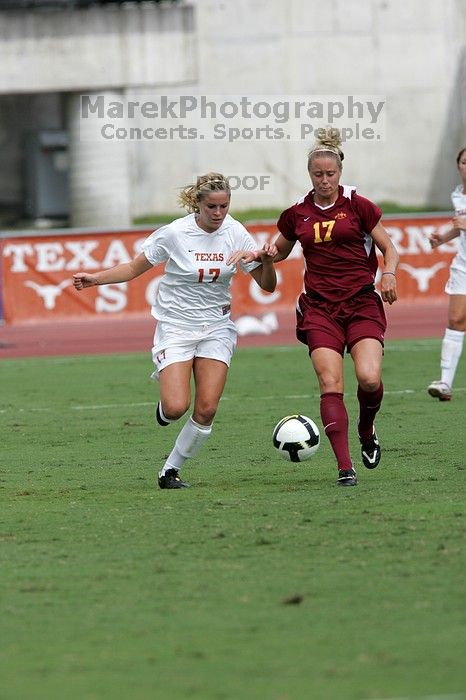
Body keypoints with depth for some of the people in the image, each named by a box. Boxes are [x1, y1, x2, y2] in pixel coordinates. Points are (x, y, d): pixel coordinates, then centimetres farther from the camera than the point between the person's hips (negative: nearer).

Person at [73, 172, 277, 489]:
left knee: (207, 410, -9)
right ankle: (164, 408, 20)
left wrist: (267, 260, -20)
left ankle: (171, 470, 10)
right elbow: (135, 268, 0)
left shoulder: (235, 233, -5)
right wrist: (95, 278, -12)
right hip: (176, 327, -3)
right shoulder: (174, 233, -13)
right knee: (176, 408, -19)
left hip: (216, 328, 3)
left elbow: (267, 285, 1)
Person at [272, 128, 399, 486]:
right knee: (331, 384, -13)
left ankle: (367, 429, 14)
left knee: (369, 378, -19)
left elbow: (389, 248, 5)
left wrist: (389, 274, -15)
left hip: (362, 303, -2)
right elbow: (280, 252, 25)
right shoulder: (297, 214, 8)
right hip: (320, 307, 2)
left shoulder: (358, 205, 0)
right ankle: (345, 467, -13)